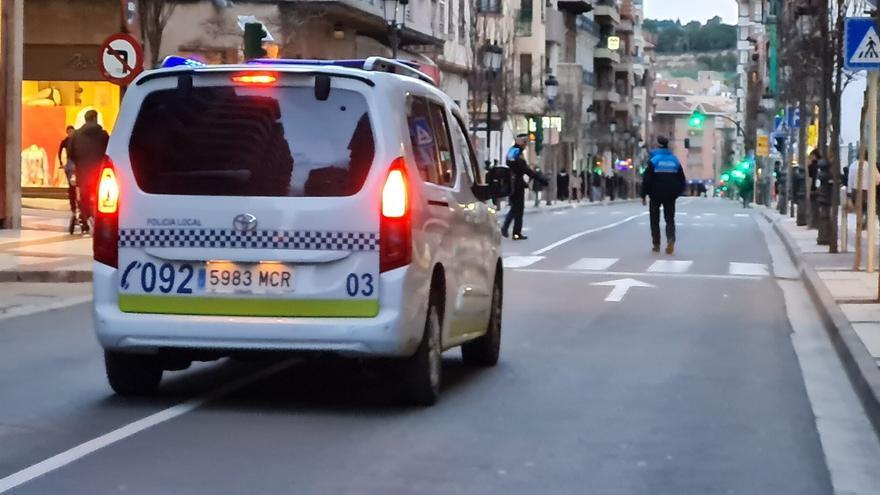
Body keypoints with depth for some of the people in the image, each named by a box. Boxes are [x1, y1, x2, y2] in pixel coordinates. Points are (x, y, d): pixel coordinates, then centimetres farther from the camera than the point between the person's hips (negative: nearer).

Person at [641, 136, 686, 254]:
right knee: (670, 218, 8)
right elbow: (682, 179, 8)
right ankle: (671, 239, -17)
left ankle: (656, 244, 9)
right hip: (670, 195, 3)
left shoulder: (654, 160, -9)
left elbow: (647, 179, -11)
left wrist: (643, 195, -6)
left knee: (655, 219, 10)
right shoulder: (675, 161, 4)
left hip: (656, 195, -3)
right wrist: (677, 193, 18)